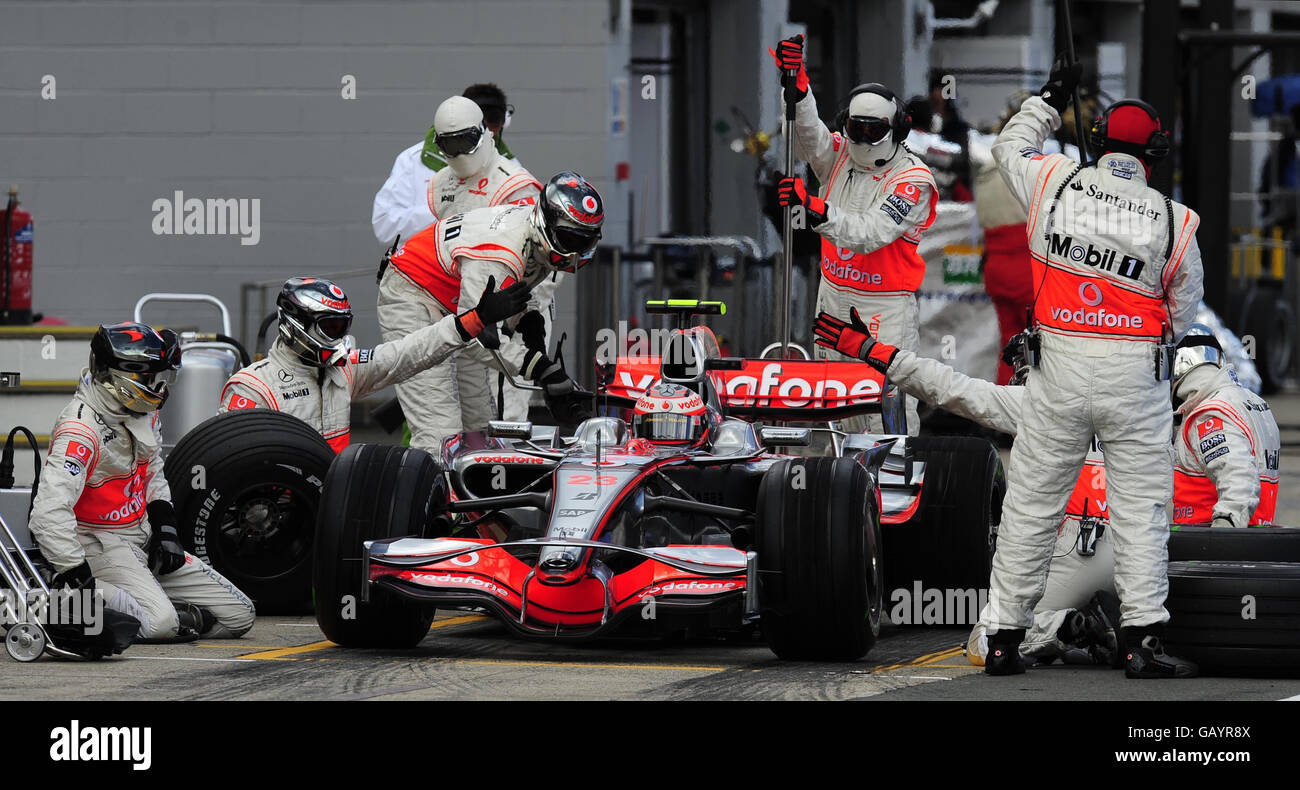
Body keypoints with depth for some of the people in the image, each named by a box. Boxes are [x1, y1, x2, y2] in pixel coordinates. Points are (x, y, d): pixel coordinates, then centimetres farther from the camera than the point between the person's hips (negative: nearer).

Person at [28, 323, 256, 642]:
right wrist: (77, 575, -33)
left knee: (239, 616, 2)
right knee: (158, 622, -34)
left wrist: (165, 526, 8)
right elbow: (50, 514, -33)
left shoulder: (143, 412, 5)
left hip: (144, 540, 9)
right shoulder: (81, 429, -24)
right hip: (101, 544, -9)